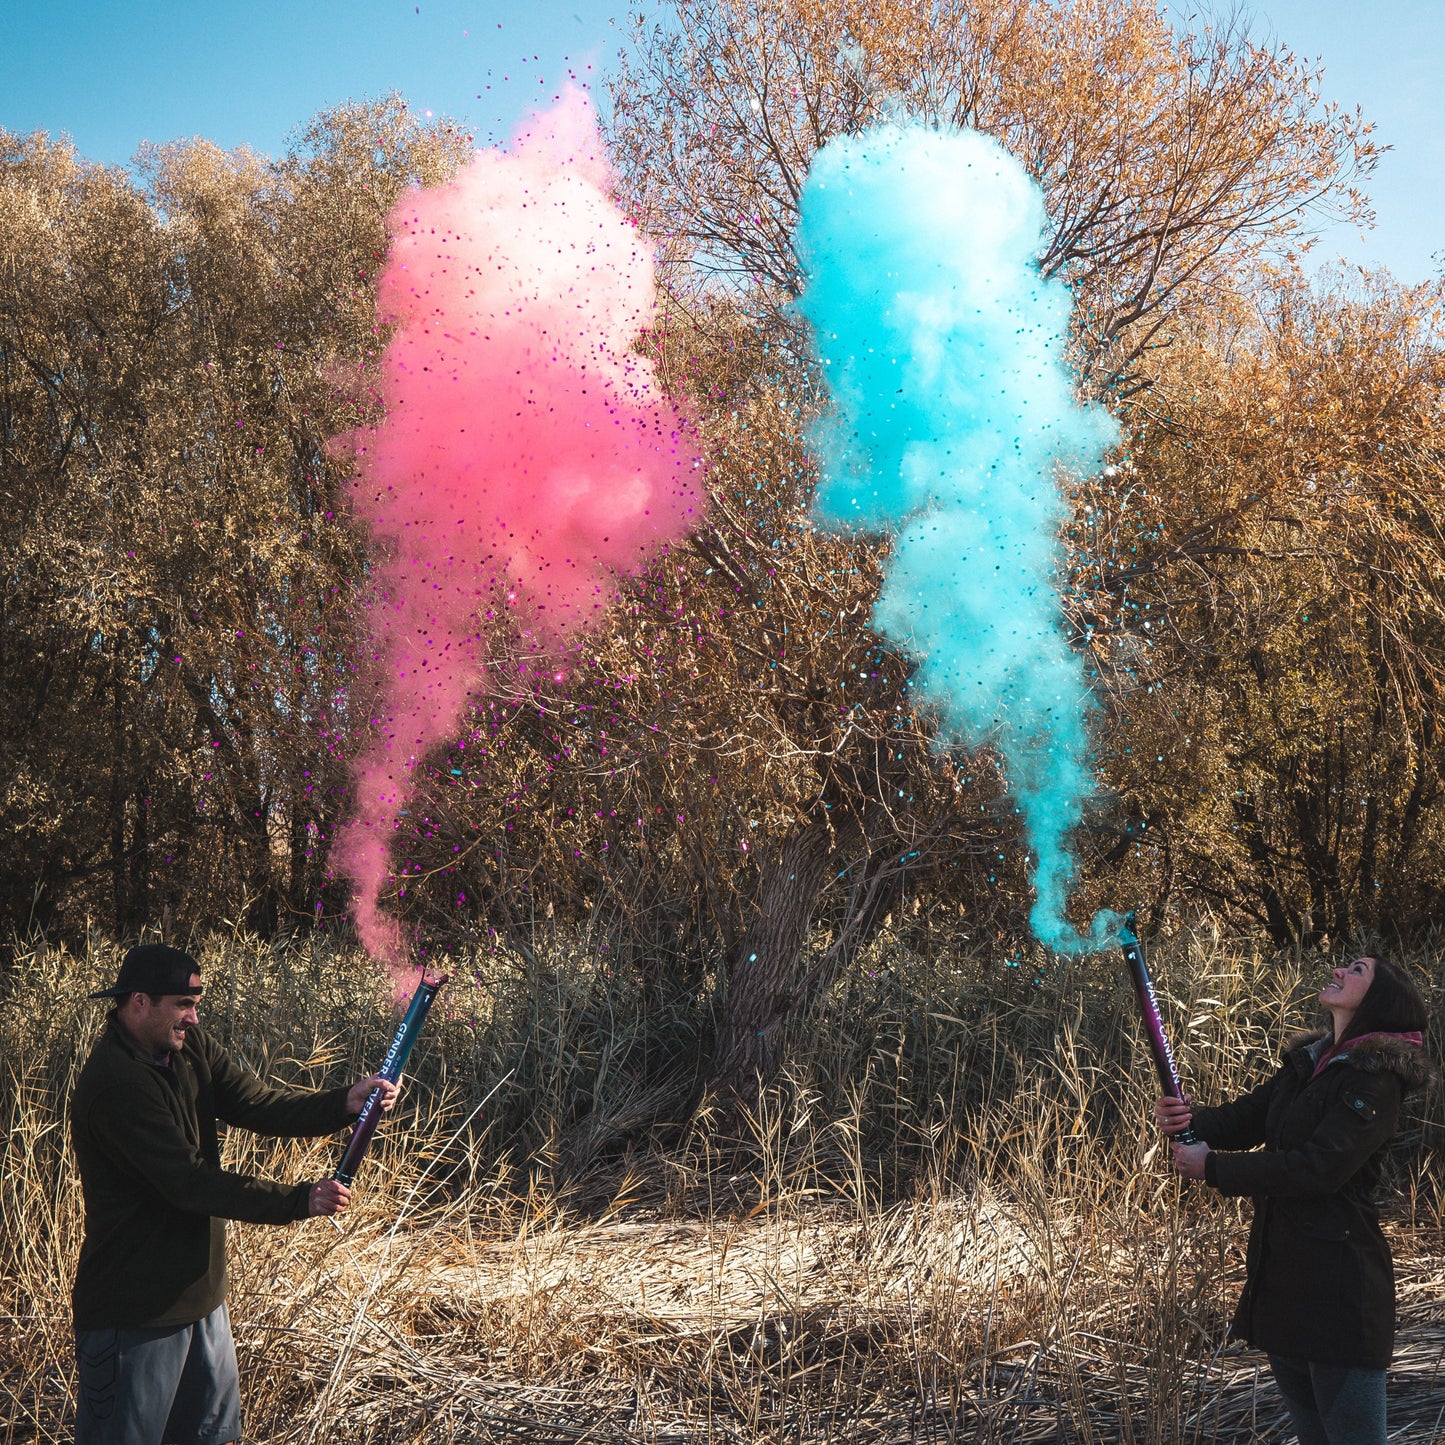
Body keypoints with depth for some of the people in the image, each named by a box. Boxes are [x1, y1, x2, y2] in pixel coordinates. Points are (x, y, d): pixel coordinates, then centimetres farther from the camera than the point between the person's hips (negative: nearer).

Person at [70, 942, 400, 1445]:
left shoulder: (189, 1046, 3)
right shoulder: (115, 1084, -26)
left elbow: (257, 1105, -3)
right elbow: (191, 1184, -28)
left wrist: (344, 1103, -18)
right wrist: (301, 1201, -27)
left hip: (199, 1292, 9)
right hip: (134, 1311, -9)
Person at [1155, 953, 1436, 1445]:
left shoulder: (1375, 1079, -14)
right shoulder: (1306, 1064, 12)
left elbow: (1319, 1168, -23)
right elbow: (1242, 1121, 11)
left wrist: (1213, 1168, -18)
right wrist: (1188, 1120, -12)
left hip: (1337, 1281, -9)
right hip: (1280, 1272, 9)